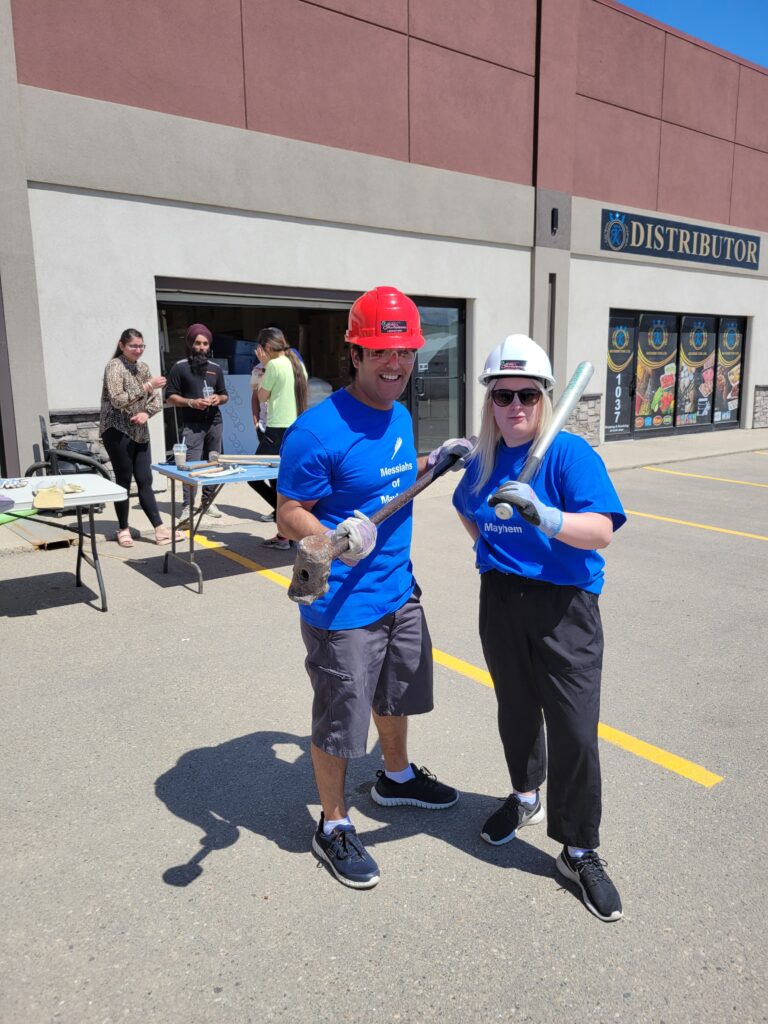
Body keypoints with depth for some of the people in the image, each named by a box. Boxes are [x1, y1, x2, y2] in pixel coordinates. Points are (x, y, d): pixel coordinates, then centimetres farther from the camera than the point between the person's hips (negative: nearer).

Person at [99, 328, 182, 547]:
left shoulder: (143, 367, 12)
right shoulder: (114, 366, -8)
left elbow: (158, 399, 9)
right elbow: (117, 400, -20)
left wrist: (147, 413, -11)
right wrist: (147, 386, -21)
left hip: (139, 432, 6)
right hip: (117, 432, -6)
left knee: (145, 482, 4)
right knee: (124, 481, 1)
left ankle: (160, 530, 2)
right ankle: (123, 530, 13)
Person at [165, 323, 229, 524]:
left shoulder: (216, 368, 17)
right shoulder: (180, 367, 3)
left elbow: (225, 396, 23)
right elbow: (170, 397, 0)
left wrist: (219, 399, 0)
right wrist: (191, 402, -14)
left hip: (215, 422, 5)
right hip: (192, 425, -5)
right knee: (191, 464, -12)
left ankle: (208, 501, 17)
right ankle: (187, 507, -11)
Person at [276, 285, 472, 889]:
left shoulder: (400, 417, 4)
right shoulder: (319, 430, -22)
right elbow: (289, 514, -18)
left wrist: (434, 463, 8)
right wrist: (336, 540, -36)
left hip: (400, 592, 8)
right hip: (343, 608, -8)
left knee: (398, 695, 27)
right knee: (338, 721, 9)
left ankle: (397, 777, 54)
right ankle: (334, 827, 32)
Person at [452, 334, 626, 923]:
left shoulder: (570, 453, -13)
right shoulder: (485, 460, 4)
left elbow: (601, 531, -25)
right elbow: (469, 510, 26)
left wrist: (541, 515, -41)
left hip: (564, 608, -5)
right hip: (501, 602, 5)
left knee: (575, 730, -3)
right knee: (516, 711, 20)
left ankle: (580, 851, 17)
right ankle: (526, 796, 46)